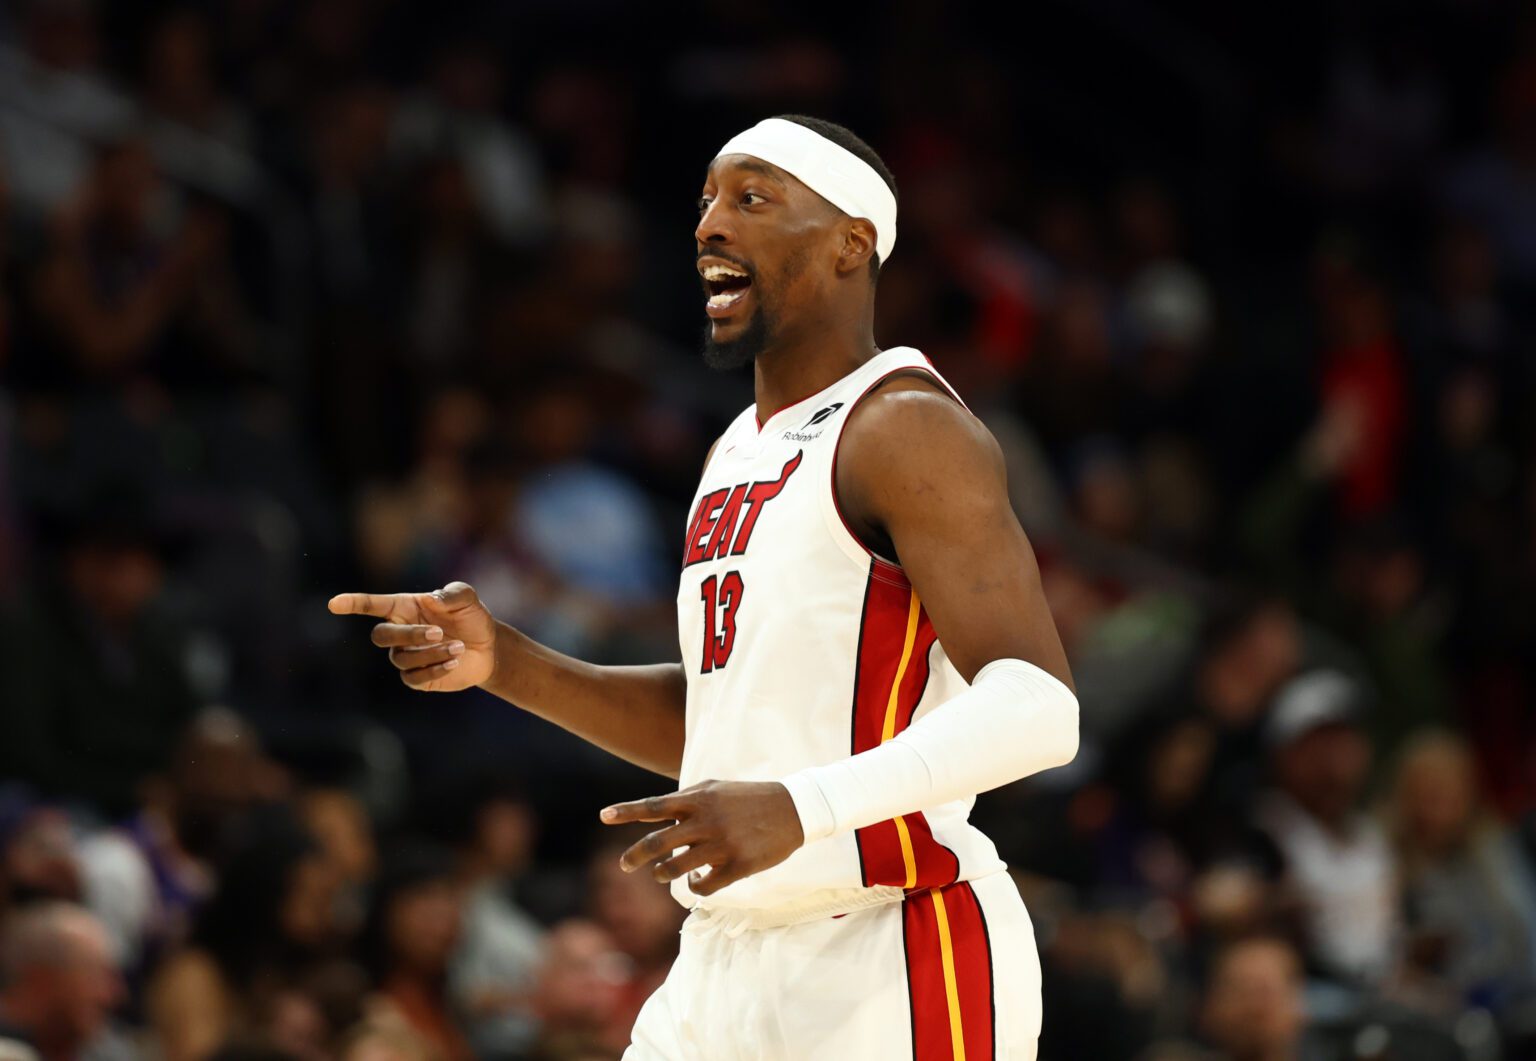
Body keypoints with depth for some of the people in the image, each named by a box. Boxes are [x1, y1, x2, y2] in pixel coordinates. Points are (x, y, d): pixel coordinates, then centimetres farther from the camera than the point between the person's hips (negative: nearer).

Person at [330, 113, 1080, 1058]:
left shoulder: (905, 429, -12)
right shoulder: (741, 453, 17)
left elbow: (1037, 708, -23)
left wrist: (801, 808, -34)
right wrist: (503, 662, 12)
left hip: (890, 966, -9)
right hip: (728, 965, 9)